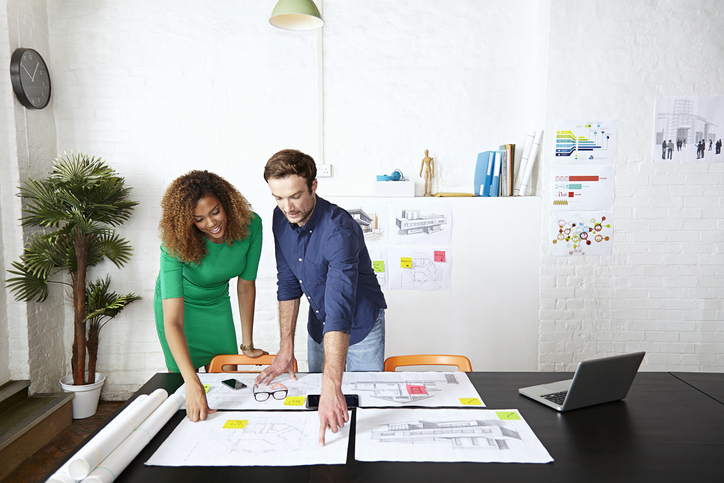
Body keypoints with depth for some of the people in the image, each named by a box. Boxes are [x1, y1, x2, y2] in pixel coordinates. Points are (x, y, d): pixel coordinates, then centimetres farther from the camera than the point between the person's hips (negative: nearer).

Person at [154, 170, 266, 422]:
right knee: (184, 382, 5)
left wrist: (247, 344, -10)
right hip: (179, 304, -3)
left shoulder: (249, 225, -27)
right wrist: (192, 384, -51)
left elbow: (246, 286, -14)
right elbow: (173, 321, -42)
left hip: (217, 303, 3)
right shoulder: (176, 245, -36)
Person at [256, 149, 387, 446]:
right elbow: (288, 284, -4)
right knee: (314, 394, 18)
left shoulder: (339, 229, -36)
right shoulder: (281, 219, -13)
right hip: (318, 323, 6)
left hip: (360, 324, -6)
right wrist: (286, 349, -8)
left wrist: (332, 385, -54)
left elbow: (340, 309, -46)